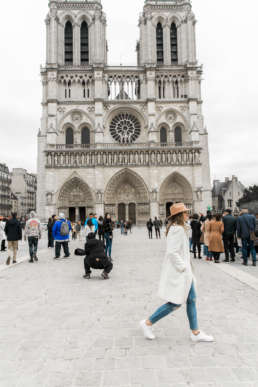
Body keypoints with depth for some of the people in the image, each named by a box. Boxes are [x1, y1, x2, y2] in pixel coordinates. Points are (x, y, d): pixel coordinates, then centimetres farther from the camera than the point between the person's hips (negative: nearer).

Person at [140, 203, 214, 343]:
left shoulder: (179, 228, 13)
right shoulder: (177, 229, -21)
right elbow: (172, 252, -26)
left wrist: (187, 267, 16)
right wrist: (183, 267, -19)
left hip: (184, 272, 11)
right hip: (178, 272, -11)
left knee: (192, 300, 14)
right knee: (175, 303, -2)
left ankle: (196, 333, 25)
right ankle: (148, 323, 12)